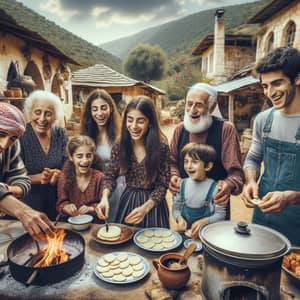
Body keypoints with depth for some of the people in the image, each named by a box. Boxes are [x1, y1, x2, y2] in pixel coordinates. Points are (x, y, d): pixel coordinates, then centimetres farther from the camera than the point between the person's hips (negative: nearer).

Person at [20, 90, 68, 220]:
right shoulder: (20, 136, -11)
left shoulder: (60, 134, -3)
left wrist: (58, 174, -22)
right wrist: (39, 177, -24)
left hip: (57, 200, 3)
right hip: (28, 201, -2)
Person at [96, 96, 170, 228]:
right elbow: (110, 176, -3)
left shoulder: (161, 147, -18)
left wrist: (145, 208, -25)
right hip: (127, 201, 3)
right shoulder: (119, 146, -11)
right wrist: (104, 198, -21)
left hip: (152, 203, -2)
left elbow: (162, 185, -14)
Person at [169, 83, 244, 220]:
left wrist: (228, 184, -34)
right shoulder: (180, 129, -1)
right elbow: (173, 162, 9)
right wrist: (174, 176, -11)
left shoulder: (225, 129, -14)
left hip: (216, 204, -3)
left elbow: (236, 172, -14)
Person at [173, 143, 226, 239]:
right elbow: (176, 208, 7)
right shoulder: (182, 184, 1)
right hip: (184, 231, 3)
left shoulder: (214, 188, -10)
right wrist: (179, 218, -12)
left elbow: (220, 214, -6)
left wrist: (203, 222, -19)